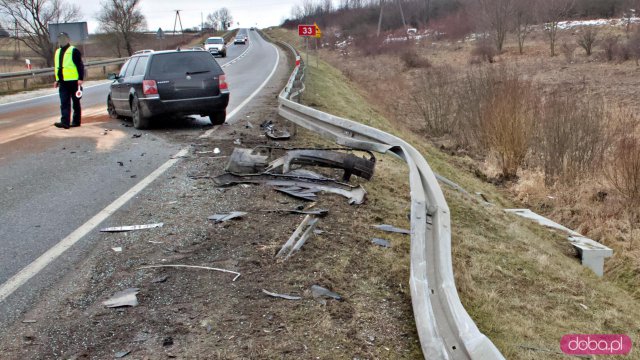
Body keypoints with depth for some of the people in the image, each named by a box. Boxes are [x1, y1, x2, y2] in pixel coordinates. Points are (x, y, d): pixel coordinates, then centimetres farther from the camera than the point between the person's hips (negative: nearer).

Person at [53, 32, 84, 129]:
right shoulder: (57, 52, 17)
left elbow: (80, 66, -9)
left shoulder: (74, 51, -5)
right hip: (63, 82, 7)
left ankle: (76, 121, 12)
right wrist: (57, 80, 20)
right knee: (64, 103, -1)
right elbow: (57, 67, 23)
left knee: (76, 102, 4)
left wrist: (80, 79, -16)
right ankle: (65, 122, -5)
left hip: (73, 81, -6)